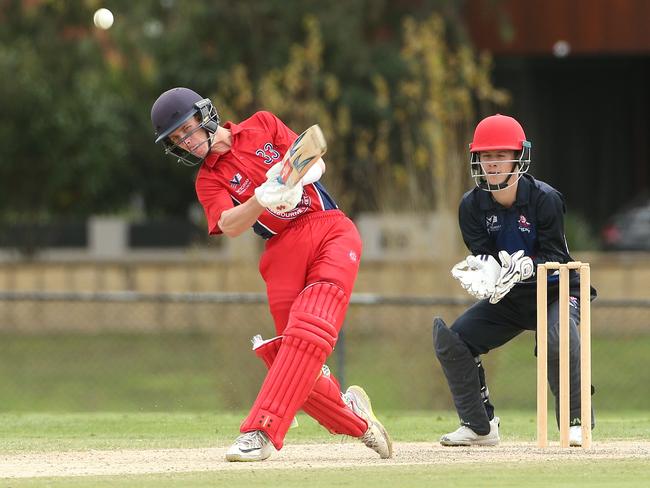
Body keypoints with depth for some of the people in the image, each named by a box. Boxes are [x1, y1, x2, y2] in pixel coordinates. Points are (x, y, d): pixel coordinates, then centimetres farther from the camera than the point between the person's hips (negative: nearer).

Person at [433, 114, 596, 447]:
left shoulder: (545, 199, -20)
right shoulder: (472, 205, -9)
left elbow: (554, 258, -22)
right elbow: (482, 255, -11)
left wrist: (524, 268, -42)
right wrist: (485, 272, -36)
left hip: (556, 291, -5)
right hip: (507, 298, 5)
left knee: (558, 338, -35)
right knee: (450, 338, -9)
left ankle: (575, 423, -19)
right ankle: (479, 426, 4)